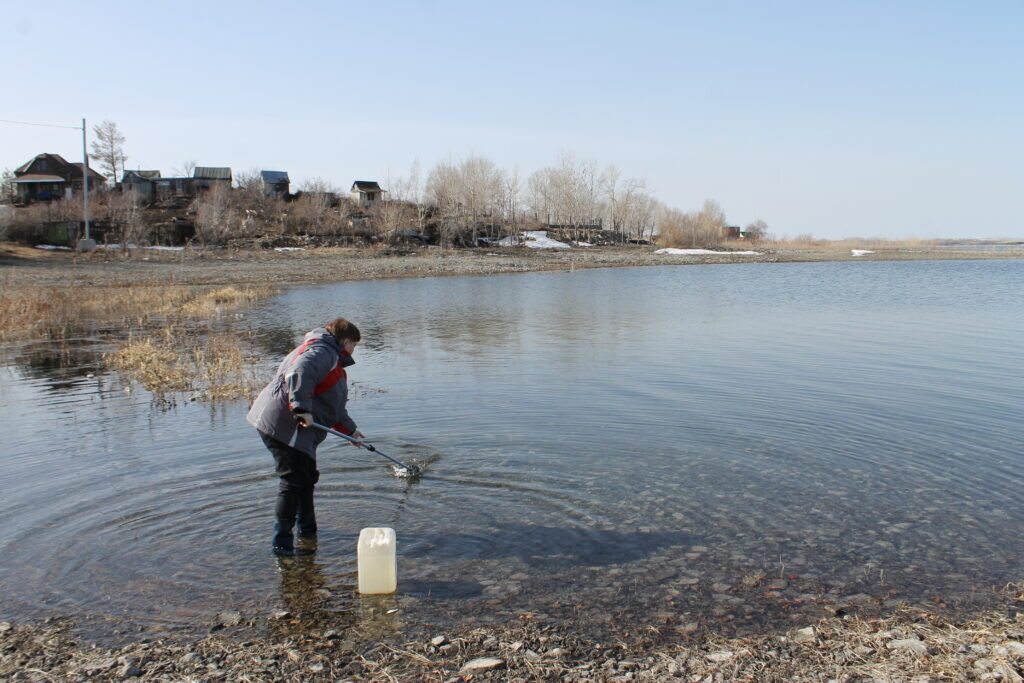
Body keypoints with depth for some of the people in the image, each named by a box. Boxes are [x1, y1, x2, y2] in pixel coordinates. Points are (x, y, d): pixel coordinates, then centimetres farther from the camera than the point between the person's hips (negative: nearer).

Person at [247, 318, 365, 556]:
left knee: (306, 477, 21)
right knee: (293, 482, -7)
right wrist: (302, 409, -37)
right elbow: (298, 374, -32)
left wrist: (350, 430, 30)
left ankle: (307, 532, 35)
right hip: (285, 425, -12)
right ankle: (281, 543, -1)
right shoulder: (322, 352, -11)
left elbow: (332, 404, 30)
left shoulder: (330, 357, 24)